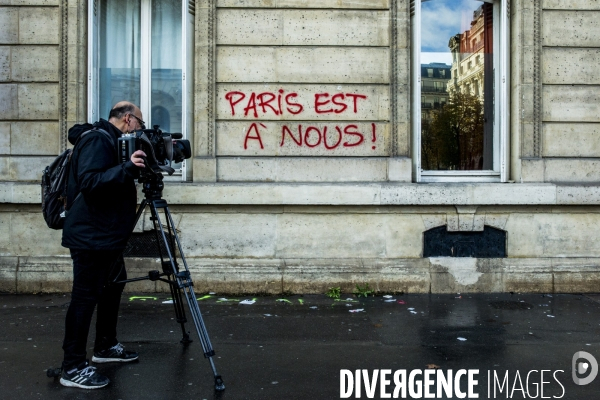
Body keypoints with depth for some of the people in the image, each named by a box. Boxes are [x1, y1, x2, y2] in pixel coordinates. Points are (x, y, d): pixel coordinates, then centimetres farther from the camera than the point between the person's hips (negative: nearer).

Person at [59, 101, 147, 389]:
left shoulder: (111, 141, 15)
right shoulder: (97, 140, -15)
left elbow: (115, 179, 21)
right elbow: (89, 181, -26)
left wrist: (133, 168, 9)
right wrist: (127, 168, -34)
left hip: (106, 236, 11)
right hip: (91, 236, -11)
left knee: (113, 286, 18)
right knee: (85, 296, -6)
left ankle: (105, 346, 31)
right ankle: (73, 367, 1)